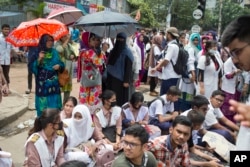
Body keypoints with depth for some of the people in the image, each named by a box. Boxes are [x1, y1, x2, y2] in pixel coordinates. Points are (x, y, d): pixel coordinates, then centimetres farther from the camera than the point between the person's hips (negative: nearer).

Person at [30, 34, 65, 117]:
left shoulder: (54, 52, 7)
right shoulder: (37, 53, -3)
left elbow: (61, 64, 13)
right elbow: (33, 67, -9)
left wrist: (59, 66, -9)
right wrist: (39, 59, -23)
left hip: (54, 82, 3)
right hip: (42, 83, -3)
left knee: (54, 103, 7)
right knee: (43, 104, -1)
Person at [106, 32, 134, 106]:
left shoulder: (127, 52, -9)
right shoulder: (113, 50, 9)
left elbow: (128, 67, -13)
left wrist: (127, 81, -17)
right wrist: (108, 76, 10)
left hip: (121, 79, -6)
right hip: (112, 78, 6)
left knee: (121, 97, 1)